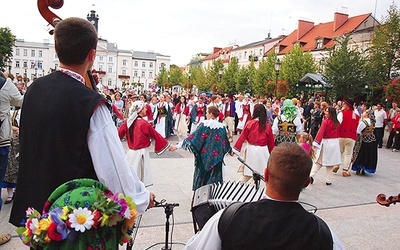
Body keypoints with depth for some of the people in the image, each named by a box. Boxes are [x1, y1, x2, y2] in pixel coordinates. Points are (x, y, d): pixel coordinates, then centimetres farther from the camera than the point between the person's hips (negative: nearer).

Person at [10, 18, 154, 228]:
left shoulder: (34, 89, -2)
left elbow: (27, 145, 10)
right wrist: (143, 197, -8)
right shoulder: (91, 103, -24)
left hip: (33, 203, 6)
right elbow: (115, 167, -22)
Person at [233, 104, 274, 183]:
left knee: (248, 173, 10)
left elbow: (242, 137, -6)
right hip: (263, 150, 0)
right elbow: (271, 141, 4)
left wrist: (235, 149, -3)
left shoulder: (249, 123, -7)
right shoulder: (268, 126, -2)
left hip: (251, 149, 0)